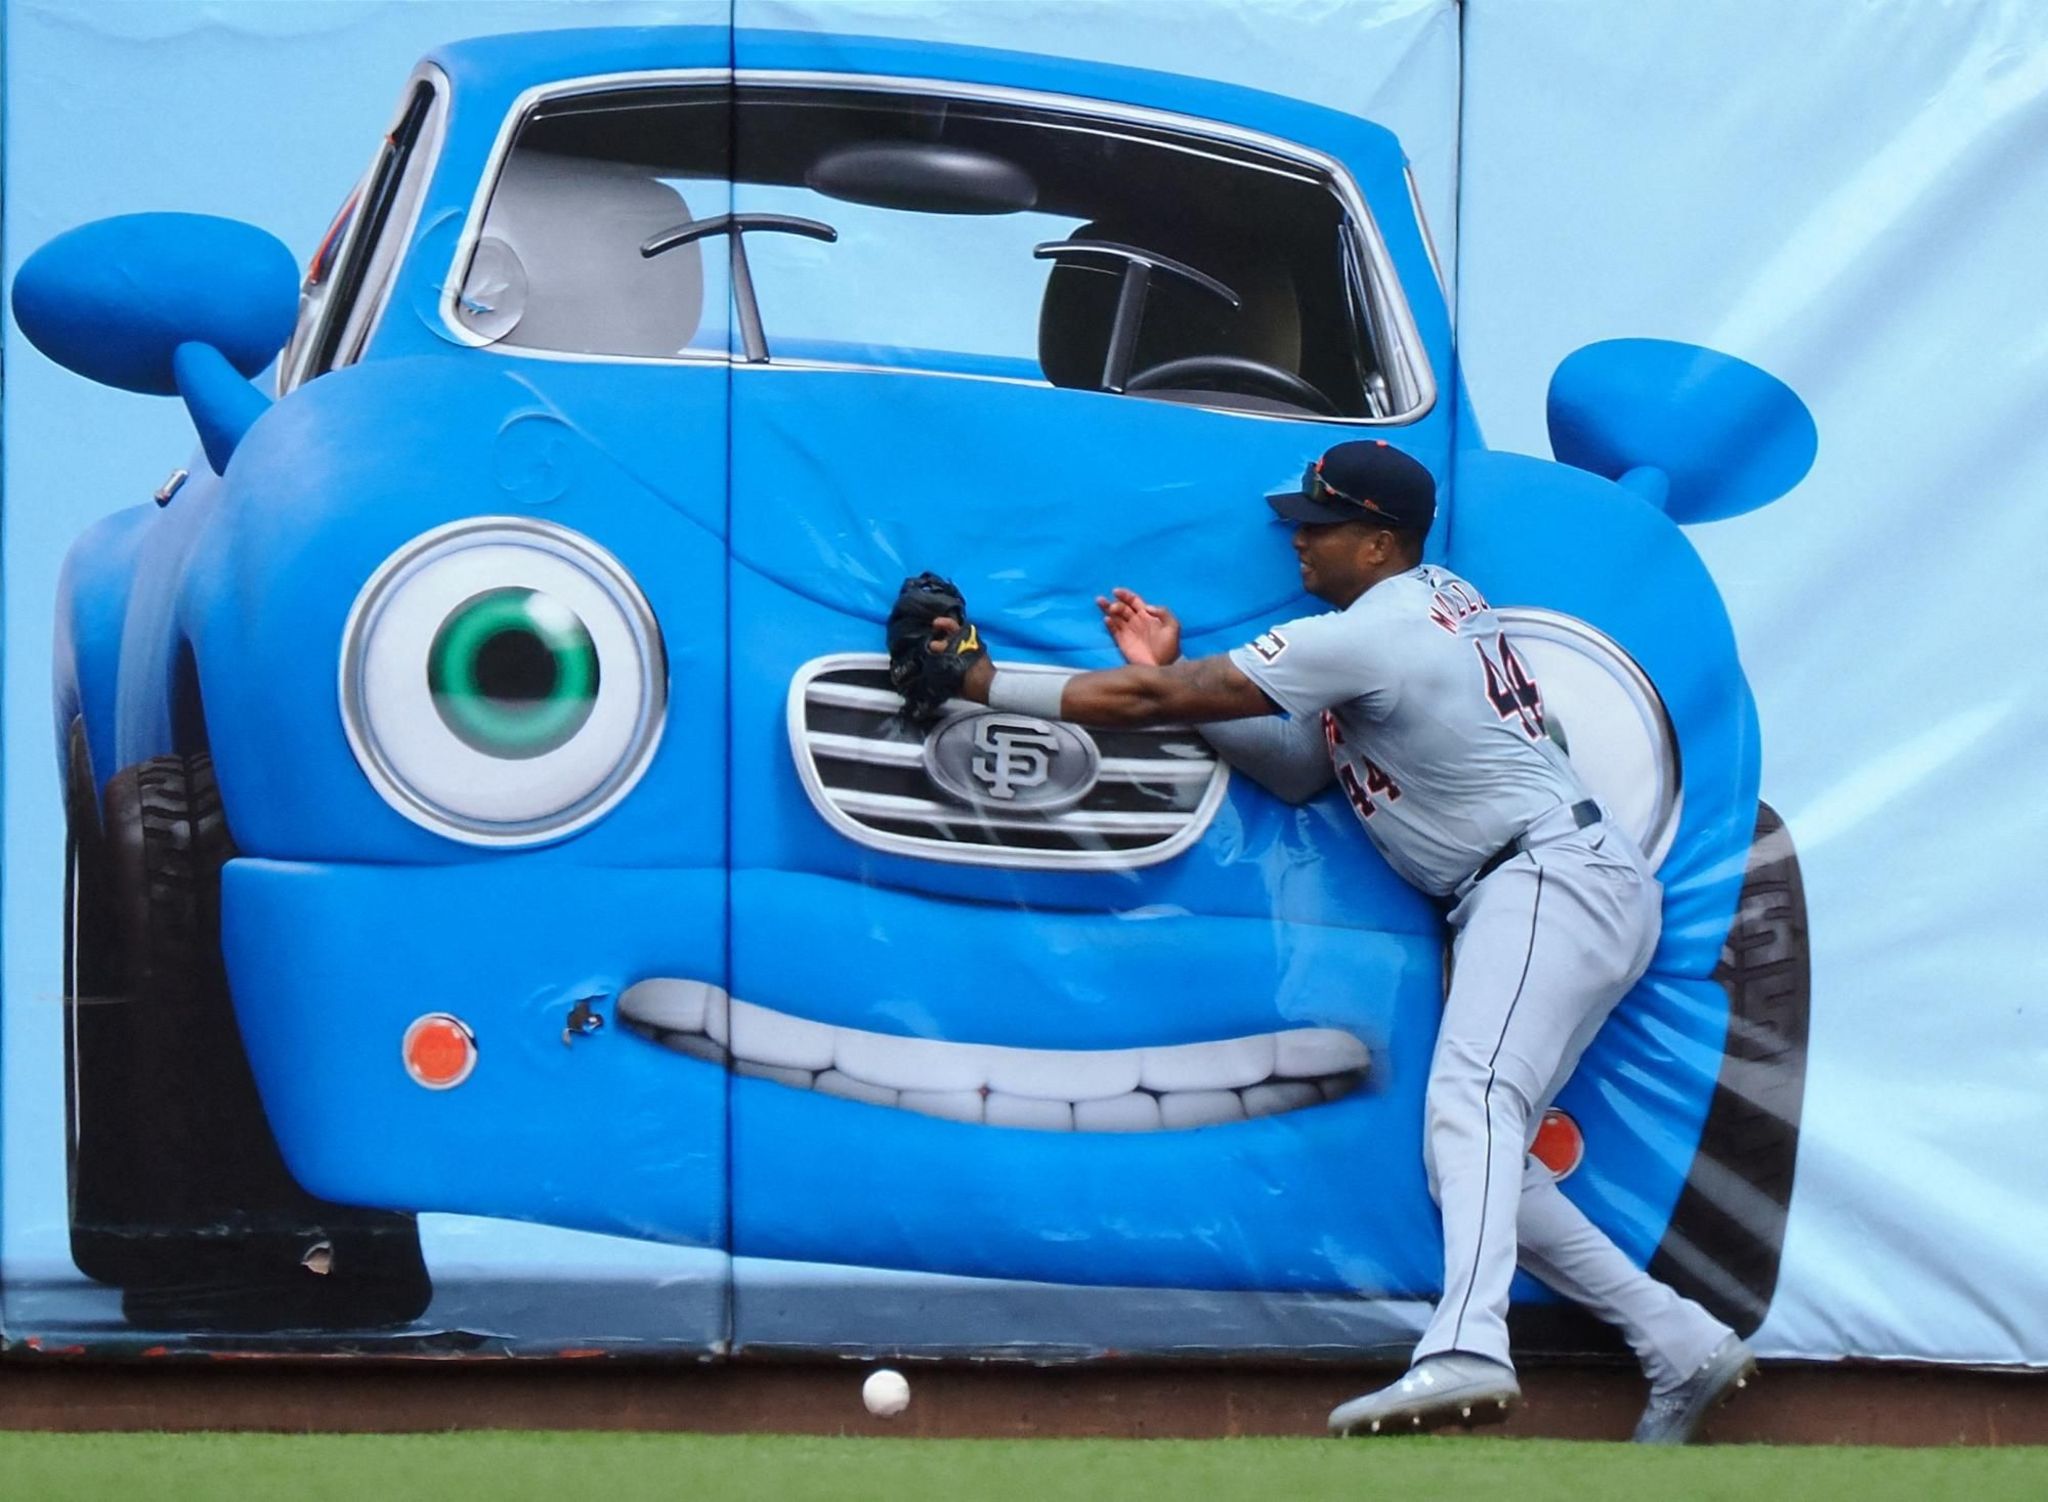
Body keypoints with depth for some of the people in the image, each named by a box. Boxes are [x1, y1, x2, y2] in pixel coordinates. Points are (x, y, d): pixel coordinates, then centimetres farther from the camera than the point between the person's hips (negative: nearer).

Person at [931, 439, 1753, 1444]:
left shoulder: (1368, 636, -11)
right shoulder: (1440, 600, 18)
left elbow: (1145, 702, -10)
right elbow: (1301, 772, 20)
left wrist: (979, 681, -4)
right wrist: (1173, 676, 12)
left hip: (1560, 879, -11)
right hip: (1510, 904, 11)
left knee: (1469, 1102, -30)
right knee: (1479, 1162, 8)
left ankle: (1466, 1350, -53)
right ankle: (1684, 1348, 9)